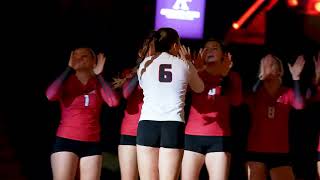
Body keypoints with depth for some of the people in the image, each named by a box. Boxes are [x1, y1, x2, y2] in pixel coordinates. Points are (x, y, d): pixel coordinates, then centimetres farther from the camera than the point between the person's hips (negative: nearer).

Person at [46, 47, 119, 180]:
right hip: (66, 142, -2)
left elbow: (114, 102, -9)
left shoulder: (98, 84, 8)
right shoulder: (66, 81, 5)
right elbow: (50, 95, -16)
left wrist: (99, 75, -4)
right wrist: (70, 69, -9)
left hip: (92, 145, 2)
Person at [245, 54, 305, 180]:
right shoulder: (255, 92, 4)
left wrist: (296, 78, -24)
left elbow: (299, 105, -15)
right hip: (256, 151, -1)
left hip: (280, 153, 1)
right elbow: (249, 102, -20)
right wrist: (261, 78, -29)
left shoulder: (287, 93, 6)